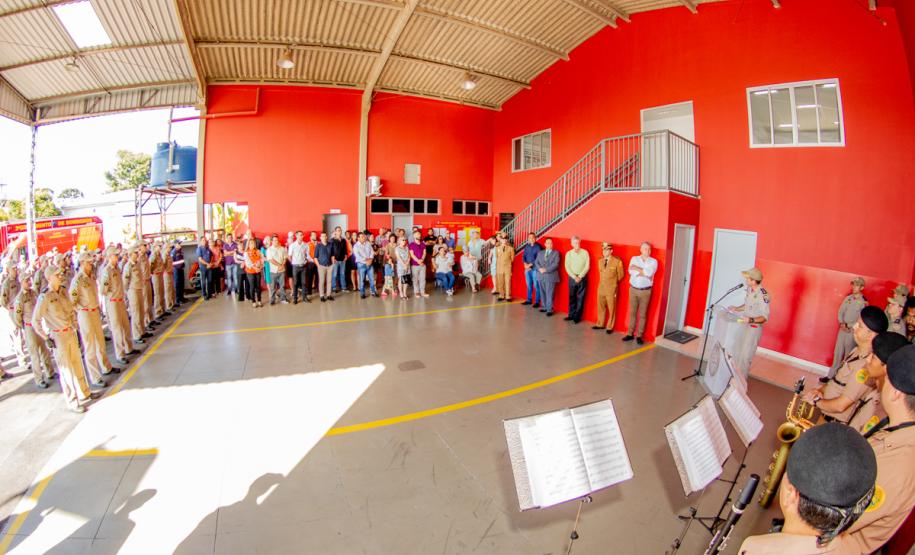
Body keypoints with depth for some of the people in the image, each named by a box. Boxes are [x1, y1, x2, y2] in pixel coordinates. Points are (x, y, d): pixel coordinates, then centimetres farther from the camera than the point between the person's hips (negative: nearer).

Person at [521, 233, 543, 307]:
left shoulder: (538, 246, -7)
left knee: (536, 285, -4)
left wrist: (530, 264, -12)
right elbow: (523, 256, 11)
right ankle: (529, 300, 22)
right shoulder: (527, 246, 11)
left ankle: (537, 301, 2)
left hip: (535, 269, -5)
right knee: (529, 285, 12)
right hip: (527, 268, 6)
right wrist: (525, 264, -6)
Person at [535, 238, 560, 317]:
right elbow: (536, 262, 8)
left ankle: (549, 309, -4)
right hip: (541, 276, 4)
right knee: (542, 293, 8)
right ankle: (544, 307, 18)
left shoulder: (556, 253, 5)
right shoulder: (540, 253, 17)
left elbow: (555, 264, -7)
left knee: (549, 293, -7)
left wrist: (546, 269, -16)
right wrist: (540, 268, -12)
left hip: (550, 276, -4)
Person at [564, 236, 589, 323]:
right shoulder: (569, 253, 1)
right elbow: (567, 267, -3)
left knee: (580, 298, 1)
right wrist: (574, 277, -11)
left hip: (582, 278, -1)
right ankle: (571, 315, 16)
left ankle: (577, 316, 8)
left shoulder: (585, 253, -1)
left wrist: (580, 277, -10)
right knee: (572, 297, 6)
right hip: (572, 278, 1)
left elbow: (587, 266, -3)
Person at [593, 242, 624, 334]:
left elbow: (620, 275, -1)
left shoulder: (617, 261, -11)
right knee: (600, 307, 13)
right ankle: (600, 324, 26)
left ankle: (610, 327, 18)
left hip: (611, 289, -5)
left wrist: (612, 282, 9)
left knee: (611, 309, 6)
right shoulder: (600, 261, 6)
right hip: (601, 287, 5)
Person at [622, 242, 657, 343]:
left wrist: (637, 268, -11)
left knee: (642, 314, 3)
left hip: (645, 291, -1)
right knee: (632, 312, 8)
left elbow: (650, 272, -19)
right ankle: (630, 333, 16)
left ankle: (639, 336, 11)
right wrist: (645, 273, -14)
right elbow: (631, 272, -11)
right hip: (633, 289, 1)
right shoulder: (634, 259, 4)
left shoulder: (653, 261, 0)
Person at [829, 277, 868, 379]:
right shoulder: (848, 298, 5)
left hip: (853, 332, -4)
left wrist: (849, 326, -13)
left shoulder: (864, 302, -9)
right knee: (837, 353, 10)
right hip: (842, 329, 4)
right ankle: (831, 375, 16)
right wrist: (842, 323, -6)